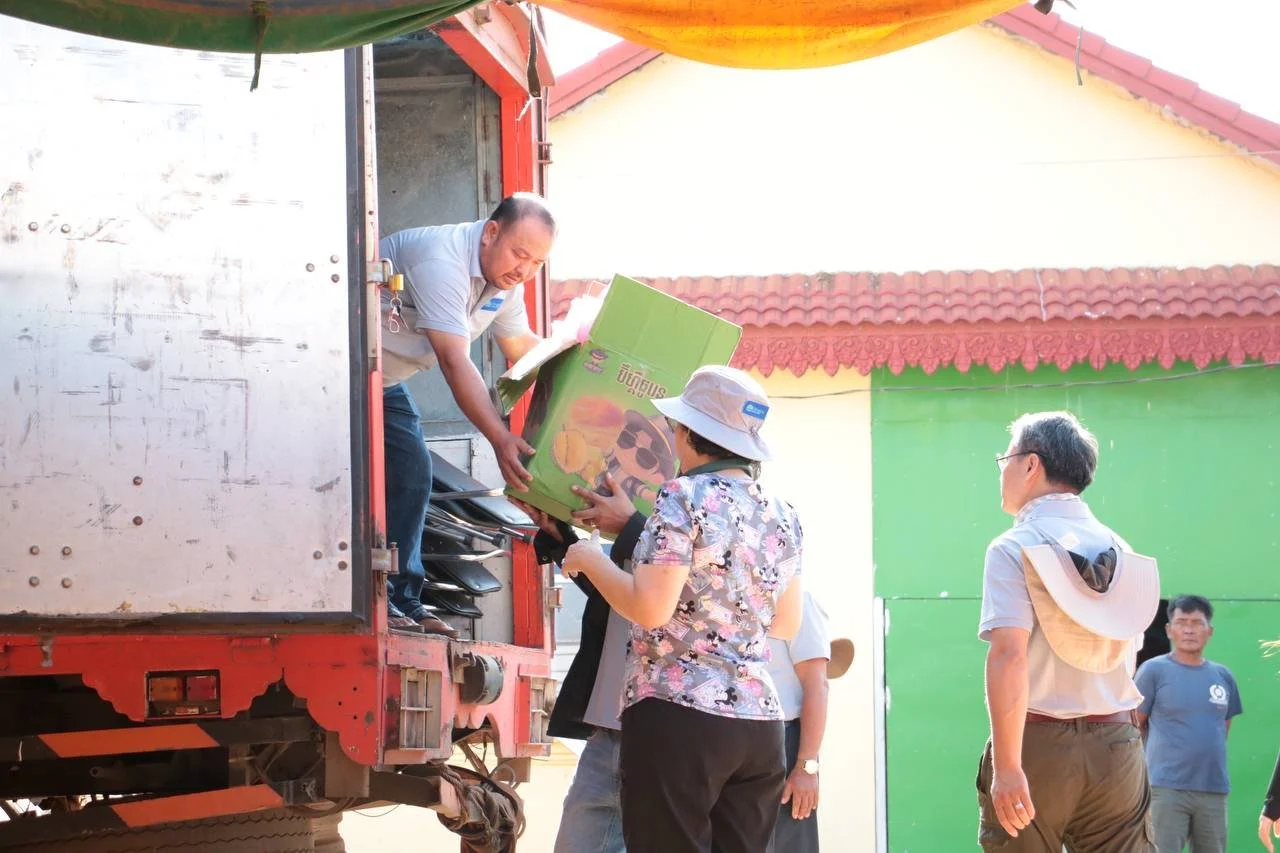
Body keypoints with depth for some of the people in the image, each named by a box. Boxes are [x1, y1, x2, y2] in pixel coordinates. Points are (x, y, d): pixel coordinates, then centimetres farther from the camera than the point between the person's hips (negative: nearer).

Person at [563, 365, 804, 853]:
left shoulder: (684, 498, -7)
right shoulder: (782, 515, 12)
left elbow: (650, 609, -14)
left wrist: (590, 560, 1)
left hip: (678, 715, -6)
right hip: (760, 721, 6)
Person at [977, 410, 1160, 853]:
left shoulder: (1014, 548, -8)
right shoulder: (1118, 549, 10)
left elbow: (1009, 654, -18)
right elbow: (1127, 662, 14)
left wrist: (1008, 765, -21)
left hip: (1039, 740, -5)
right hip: (1118, 744, 5)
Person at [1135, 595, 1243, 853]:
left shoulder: (1223, 677, 11)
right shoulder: (1154, 670, -3)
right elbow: (1135, 725, 3)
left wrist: (1205, 754, 12)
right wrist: (1167, 755, 6)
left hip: (1214, 790, 5)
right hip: (1166, 787, -5)